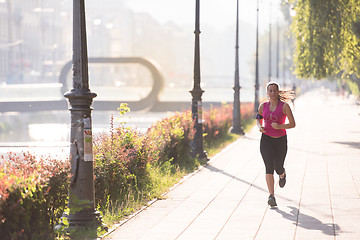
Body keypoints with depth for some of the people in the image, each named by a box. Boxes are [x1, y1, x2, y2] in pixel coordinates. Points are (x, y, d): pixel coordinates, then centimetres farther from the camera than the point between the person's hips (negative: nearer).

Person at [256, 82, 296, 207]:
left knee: (278, 168, 9)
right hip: (266, 139, 1)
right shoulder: (263, 106, 3)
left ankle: (283, 175, 50)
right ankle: (271, 196, -20)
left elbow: (293, 124, -6)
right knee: (269, 167, -16)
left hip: (280, 140, -1)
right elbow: (258, 119, 20)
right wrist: (260, 127, -3)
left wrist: (280, 126, -23)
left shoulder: (284, 106, -6)